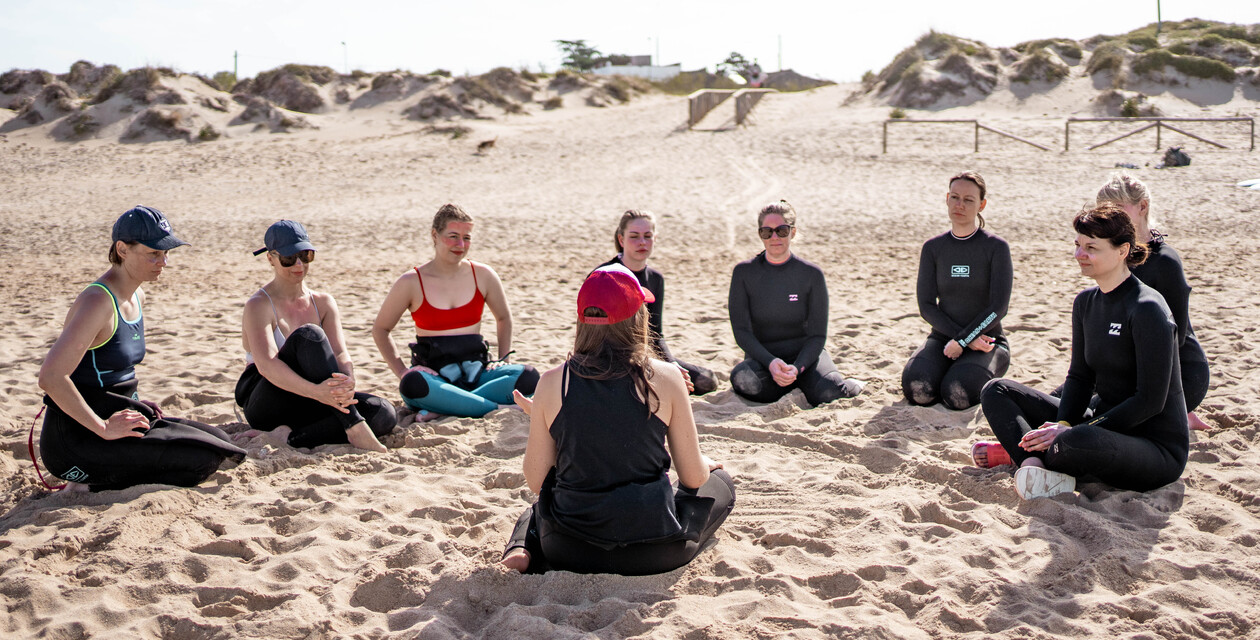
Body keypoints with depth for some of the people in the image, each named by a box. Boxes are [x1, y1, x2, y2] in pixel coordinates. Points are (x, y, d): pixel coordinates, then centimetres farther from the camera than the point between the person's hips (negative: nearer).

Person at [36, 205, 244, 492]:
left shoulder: (137, 297, 10)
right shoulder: (98, 301, -19)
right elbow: (51, 377, -28)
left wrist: (137, 406, 11)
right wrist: (104, 428, -23)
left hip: (114, 417, 9)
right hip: (76, 439, -9)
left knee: (217, 439, 6)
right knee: (203, 456, -15)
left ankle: (101, 482, 7)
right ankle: (91, 487, -3)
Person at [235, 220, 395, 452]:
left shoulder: (324, 303, 10)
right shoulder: (258, 305, -7)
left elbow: (340, 353, -6)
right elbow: (266, 364, -24)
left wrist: (347, 382, -32)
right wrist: (315, 391, -42)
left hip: (304, 406, 5)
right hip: (266, 404, -5)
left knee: (384, 414, -21)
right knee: (309, 334, -31)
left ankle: (292, 438, -30)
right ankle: (354, 428, -38)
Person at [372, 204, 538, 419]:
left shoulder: (483, 275, 6)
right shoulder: (411, 283, -1)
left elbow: (504, 317, 23)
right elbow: (380, 330, 8)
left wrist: (503, 359, 10)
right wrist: (402, 372, -3)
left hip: (477, 372, 3)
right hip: (434, 375, -3)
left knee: (529, 376, -25)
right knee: (413, 384, -39)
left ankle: (445, 407, -27)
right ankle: (496, 408, -29)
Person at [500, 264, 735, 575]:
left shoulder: (551, 383, -7)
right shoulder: (665, 377, -11)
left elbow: (536, 482, 0)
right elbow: (694, 478, -5)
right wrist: (707, 465, 20)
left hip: (569, 550, 2)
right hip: (655, 552, -1)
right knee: (720, 483, 26)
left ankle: (522, 550, 9)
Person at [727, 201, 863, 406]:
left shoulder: (811, 274, -2)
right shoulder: (744, 272, -2)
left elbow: (817, 334, -2)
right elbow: (741, 330, -6)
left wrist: (797, 367, -21)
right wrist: (771, 363, -23)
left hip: (804, 353, 0)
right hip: (762, 357, 0)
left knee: (827, 393, -31)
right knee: (743, 380, -35)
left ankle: (850, 385, 6)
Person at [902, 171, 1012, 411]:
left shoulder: (996, 247, -3)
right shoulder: (933, 248, 5)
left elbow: (998, 308, -8)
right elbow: (926, 306, -1)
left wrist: (961, 341, -15)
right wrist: (968, 339, -11)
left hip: (987, 339, -2)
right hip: (942, 337, 2)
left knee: (958, 395, -29)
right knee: (917, 390, -28)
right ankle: (942, 372, 7)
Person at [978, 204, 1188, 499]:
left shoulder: (1147, 309, -18)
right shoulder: (1086, 302, 6)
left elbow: (1150, 401, -21)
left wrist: (1070, 433, -23)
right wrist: (1063, 425, -12)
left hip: (1158, 448, -8)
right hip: (1104, 426, 8)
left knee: (1075, 443, -40)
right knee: (997, 391, 3)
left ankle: (1020, 452, -6)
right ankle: (1034, 461, -22)